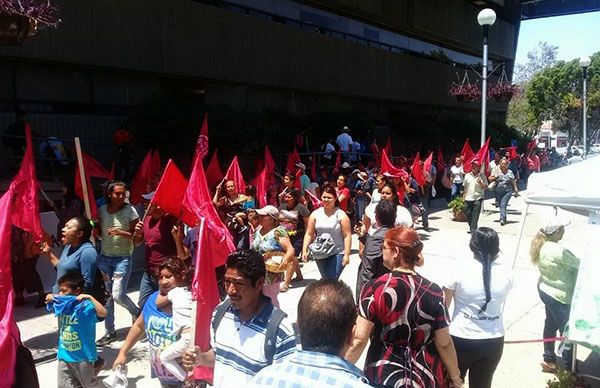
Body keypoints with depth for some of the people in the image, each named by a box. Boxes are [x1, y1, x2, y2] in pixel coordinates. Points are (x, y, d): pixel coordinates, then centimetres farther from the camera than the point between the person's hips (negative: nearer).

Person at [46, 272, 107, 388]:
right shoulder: (61, 304, -1)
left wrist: (90, 298, -40)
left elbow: (103, 313, -40)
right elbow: (51, 307, 21)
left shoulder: (85, 306, -23)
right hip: (64, 355, 6)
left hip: (83, 355, -6)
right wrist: (50, 299, 0)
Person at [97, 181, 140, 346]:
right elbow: (99, 232, 15)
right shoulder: (102, 210, 3)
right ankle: (110, 332, 21)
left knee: (118, 295, -8)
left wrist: (121, 233, -23)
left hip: (123, 258, -4)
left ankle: (137, 313, 22)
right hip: (104, 257, 4)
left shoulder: (130, 210, -8)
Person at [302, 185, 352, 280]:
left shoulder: (341, 215, -6)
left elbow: (347, 236, -9)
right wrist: (304, 250, -3)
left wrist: (346, 255, -14)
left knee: (331, 280, -12)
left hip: (337, 253, -4)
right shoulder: (315, 214, 4)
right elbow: (309, 234, 5)